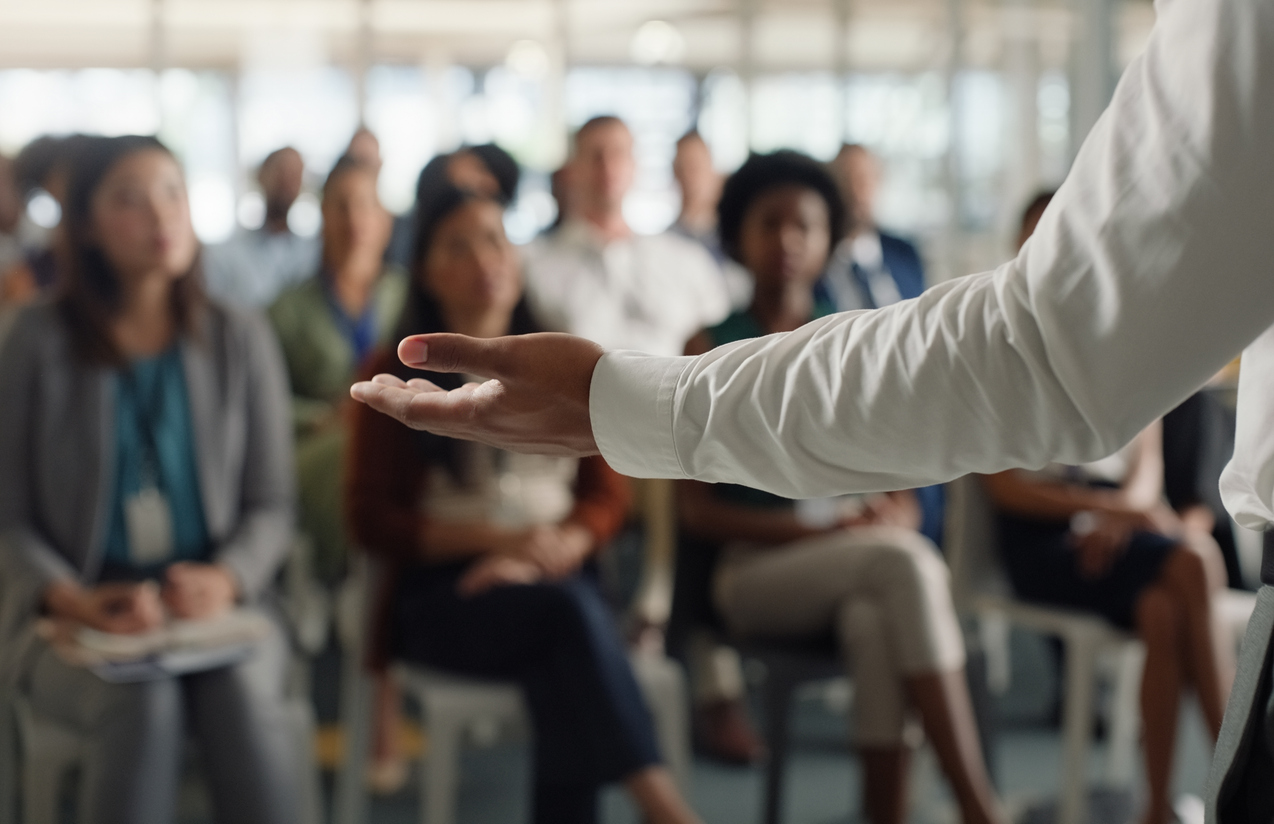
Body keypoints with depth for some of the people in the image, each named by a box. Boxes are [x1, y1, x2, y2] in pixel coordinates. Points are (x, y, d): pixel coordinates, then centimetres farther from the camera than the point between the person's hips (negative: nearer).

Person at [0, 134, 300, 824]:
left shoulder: (242, 340, 7)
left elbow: (271, 503, 8)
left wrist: (226, 578, -13)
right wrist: (71, 599, -17)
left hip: (210, 604, 2)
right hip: (71, 619, -1)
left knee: (243, 695, -32)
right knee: (143, 701, -34)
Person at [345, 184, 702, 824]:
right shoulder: (396, 376, 6)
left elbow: (607, 495, 11)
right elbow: (372, 520, 1)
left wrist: (552, 552, -12)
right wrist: (497, 536, -13)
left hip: (554, 579, 3)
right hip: (443, 592, -2)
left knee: (567, 673, -34)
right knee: (567, 613, -35)